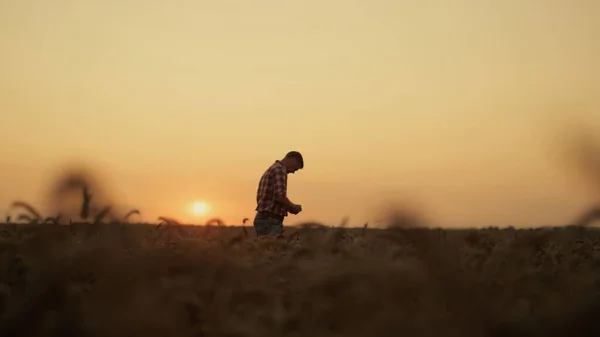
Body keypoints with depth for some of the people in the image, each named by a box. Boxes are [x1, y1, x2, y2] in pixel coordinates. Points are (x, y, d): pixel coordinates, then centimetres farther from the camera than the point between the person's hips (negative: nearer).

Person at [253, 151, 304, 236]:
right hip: (270, 222, -10)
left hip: (263, 220, 10)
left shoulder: (271, 170, 22)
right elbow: (280, 196, -22)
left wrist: (288, 207, 18)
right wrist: (294, 206, -5)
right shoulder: (280, 169, -10)